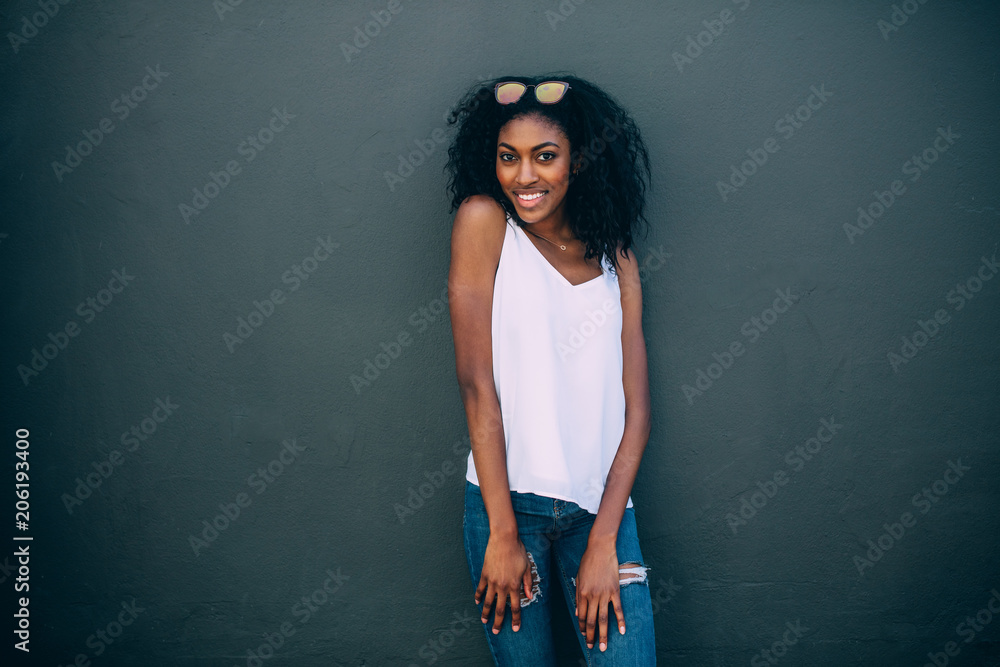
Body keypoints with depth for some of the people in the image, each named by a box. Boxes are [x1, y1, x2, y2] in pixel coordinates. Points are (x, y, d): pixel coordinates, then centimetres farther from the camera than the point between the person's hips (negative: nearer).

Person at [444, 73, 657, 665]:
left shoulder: (614, 259, 8)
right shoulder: (483, 220, -2)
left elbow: (636, 410, 3)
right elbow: (477, 382, -7)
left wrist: (603, 543, -8)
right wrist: (502, 533, -10)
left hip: (600, 503, 3)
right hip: (507, 497, -2)